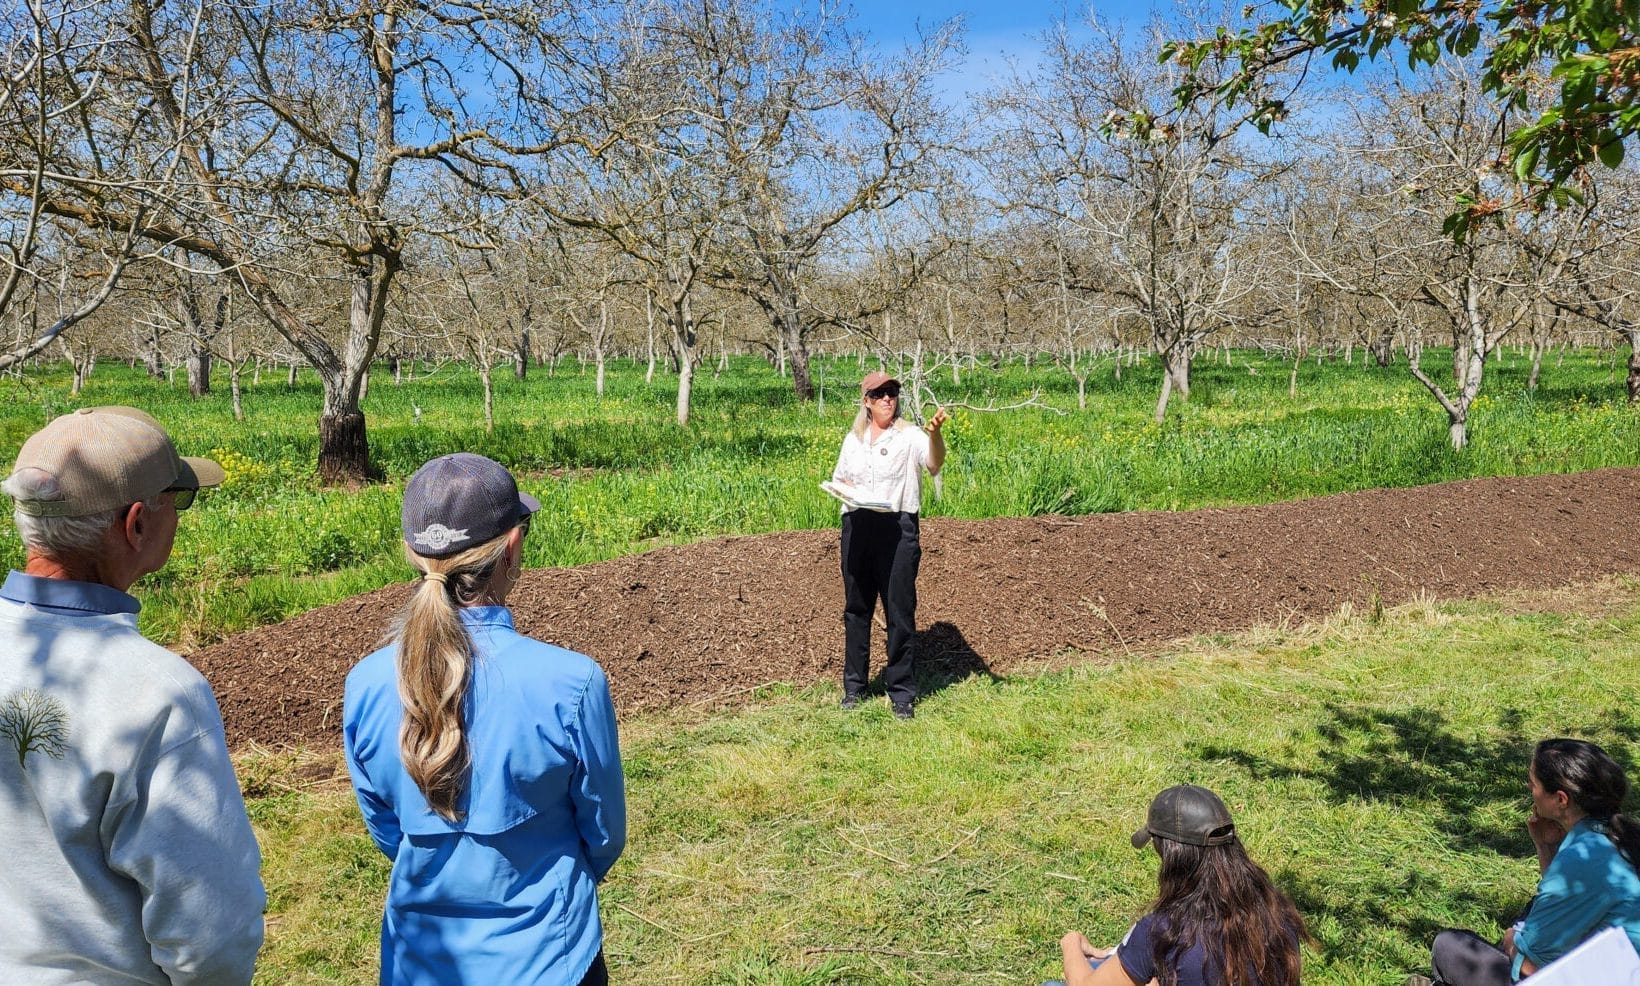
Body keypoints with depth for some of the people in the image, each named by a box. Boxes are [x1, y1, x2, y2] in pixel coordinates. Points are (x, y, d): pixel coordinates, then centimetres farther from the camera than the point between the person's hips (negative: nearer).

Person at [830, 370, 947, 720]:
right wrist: (845, 488, -2)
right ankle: (854, 685, 24)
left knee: (900, 611, -1)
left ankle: (901, 692, 9)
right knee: (856, 607, 12)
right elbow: (838, 478, 22)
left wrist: (935, 433, -43)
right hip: (856, 527, 5)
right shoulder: (853, 439, 12)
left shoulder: (909, 436, -3)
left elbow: (935, 462, -23)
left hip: (897, 527, -4)